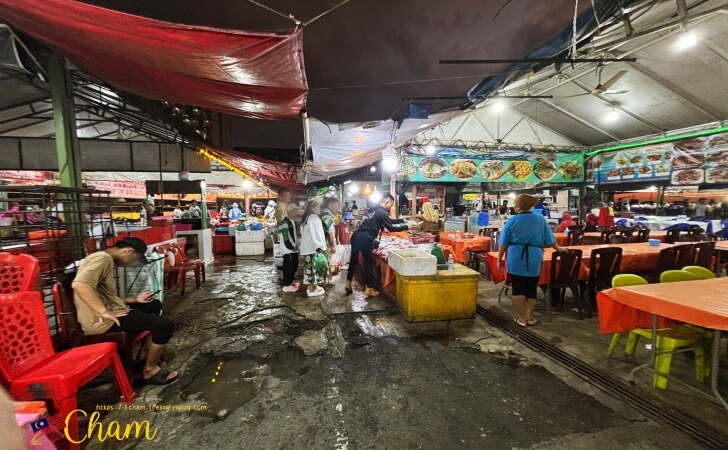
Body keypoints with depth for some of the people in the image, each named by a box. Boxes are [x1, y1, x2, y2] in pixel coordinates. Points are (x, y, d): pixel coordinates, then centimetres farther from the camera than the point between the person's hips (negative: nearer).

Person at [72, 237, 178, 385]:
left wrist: (135, 300, 15)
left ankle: (145, 353, 26)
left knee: (155, 305, 22)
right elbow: (79, 284, -32)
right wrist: (105, 312, -29)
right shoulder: (103, 257, -15)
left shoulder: (107, 261, 18)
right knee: (166, 324, -15)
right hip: (101, 321, -11)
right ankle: (150, 370, 2)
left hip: (110, 313, 11)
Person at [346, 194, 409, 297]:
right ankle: (369, 289, 10)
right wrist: (406, 227, 4)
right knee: (369, 263, 3)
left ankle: (348, 283, 23)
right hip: (365, 239, -9)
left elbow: (389, 221, 31)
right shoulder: (382, 213, -6)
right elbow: (391, 228, -4)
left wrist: (402, 220, 30)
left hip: (356, 236, 9)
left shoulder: (375, 209, 22)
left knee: (354, 261, 16)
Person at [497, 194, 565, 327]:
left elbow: (503, 243, -2)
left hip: (516, 258, -2)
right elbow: (549, 240, 12)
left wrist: (499, 259, 6)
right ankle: (530, 317, 20)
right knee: (531, 288, 13)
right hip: (534, 259, 2)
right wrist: (558, 249, 31)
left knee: (518, 289, 5)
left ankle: (522, 318, 10)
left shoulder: (512, 220, -2)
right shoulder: (540, 219, 4)